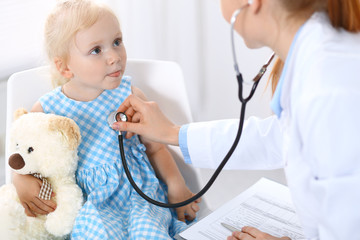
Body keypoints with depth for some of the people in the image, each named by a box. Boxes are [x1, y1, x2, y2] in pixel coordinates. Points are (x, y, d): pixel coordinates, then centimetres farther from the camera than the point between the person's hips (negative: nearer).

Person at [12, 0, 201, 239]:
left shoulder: (130, 96, -2)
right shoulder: (45, 110, -4)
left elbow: (155, 147, 6)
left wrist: (176, 185, -5)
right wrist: (22, 180, -9)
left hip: (139, 192, 1)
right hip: (88, 203, -1)